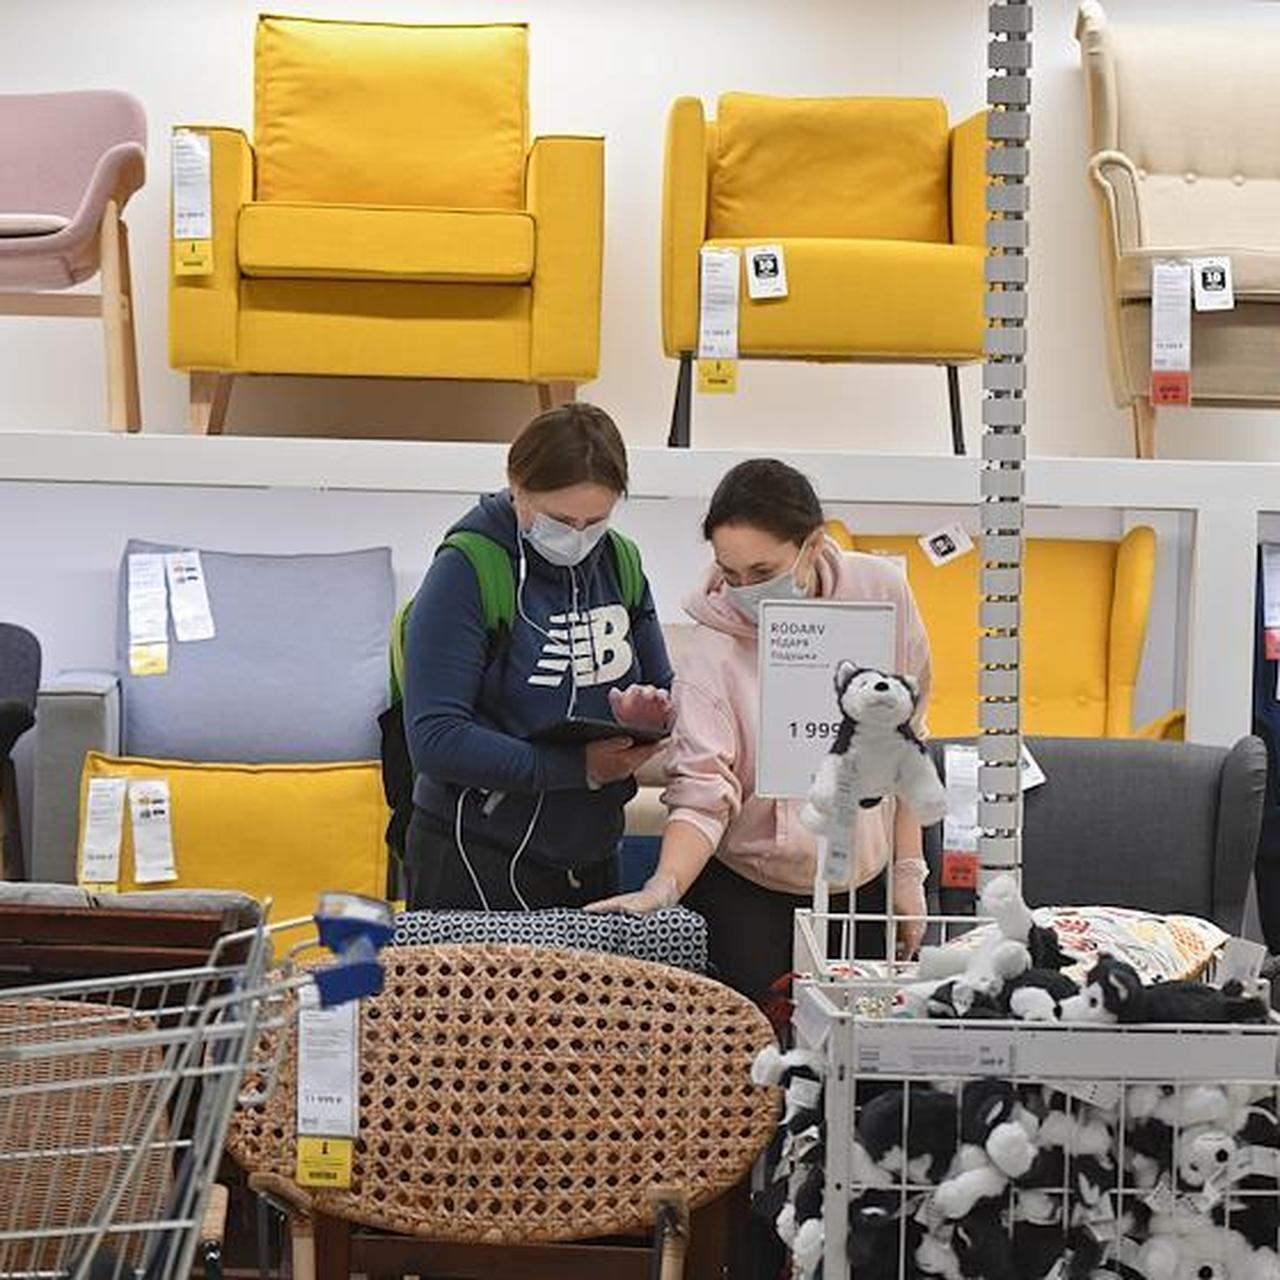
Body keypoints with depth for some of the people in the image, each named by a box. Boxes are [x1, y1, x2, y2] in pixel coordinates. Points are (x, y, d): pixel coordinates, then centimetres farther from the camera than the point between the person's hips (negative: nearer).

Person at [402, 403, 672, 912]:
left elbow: (664, 691, 15)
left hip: (592, 861, 6)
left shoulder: (620, 561, 5)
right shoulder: (468, 570, -14)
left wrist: (649, 712, -10)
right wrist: (578, 767, -23)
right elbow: (434, 740, -21)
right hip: (476, 866, -6)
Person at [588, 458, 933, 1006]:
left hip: (863, 883, 3)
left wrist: (909, 873, 3)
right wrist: (662, 889, -40)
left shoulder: (881, 592, -9)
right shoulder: (710, 652, -18)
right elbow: (701, 796, -22)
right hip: (746, 893, -3)